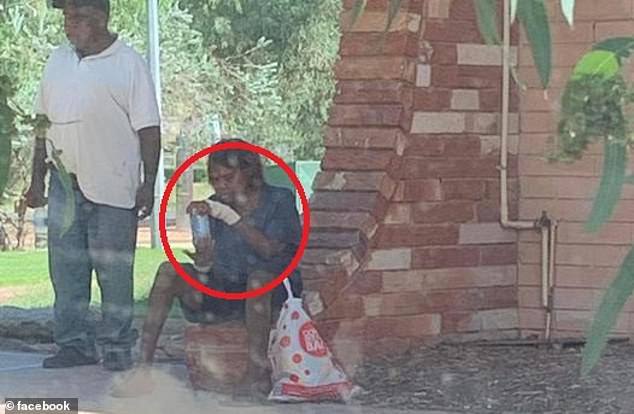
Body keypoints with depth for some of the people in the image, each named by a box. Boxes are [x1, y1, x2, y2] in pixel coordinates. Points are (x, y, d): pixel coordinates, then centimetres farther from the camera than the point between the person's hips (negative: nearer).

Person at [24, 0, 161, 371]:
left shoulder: (129, 63, -5)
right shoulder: (58, 61, 11)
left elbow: (149, 129, -6)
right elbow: (44, 123, 16)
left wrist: (148, 184, -11)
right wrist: (38, 179, 13)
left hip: (112, 187, -5)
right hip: (65, 184, 5)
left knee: (114, 271, 0)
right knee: (66, 268, 6)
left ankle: (117, 347, 7)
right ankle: (75, 343, 13)